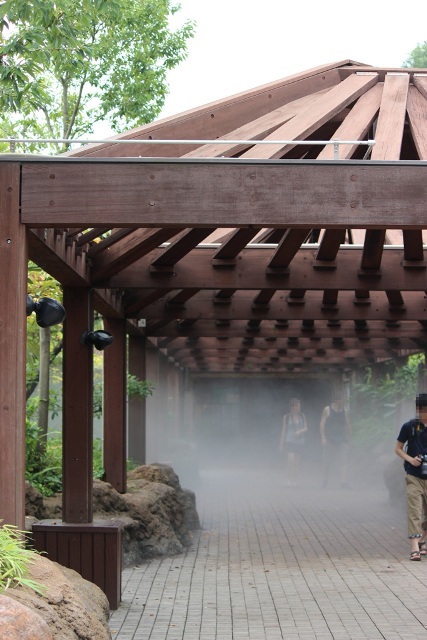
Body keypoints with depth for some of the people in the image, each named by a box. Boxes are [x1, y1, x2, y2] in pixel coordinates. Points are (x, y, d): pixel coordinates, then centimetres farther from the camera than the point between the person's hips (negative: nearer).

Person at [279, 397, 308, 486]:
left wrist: (300, 431, -15)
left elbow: (306, 428, 7)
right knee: (291, 460, -18)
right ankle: (289, 479, -5)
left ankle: (295, 480, 12)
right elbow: (283, 431, 8)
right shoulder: (286, 417, 4)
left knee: (297, 462, 2)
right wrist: (281, 444, 8)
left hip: (300, 442, 3)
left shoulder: (302, 416, 10)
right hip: (290, 441, -3)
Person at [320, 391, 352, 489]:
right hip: (329, 440, -3)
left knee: (343, 461, -12)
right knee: (327, 462, 5)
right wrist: (323, 437, -14)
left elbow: (348, 425, 17)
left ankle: (343, 482, -21)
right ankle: (325, 482, 18)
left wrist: (349, 438, 14)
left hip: (341, 440, 3)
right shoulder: (327, 410, -2)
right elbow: (322, 424, -5)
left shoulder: (343, 411, 10)